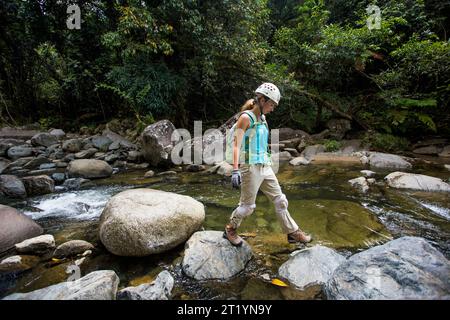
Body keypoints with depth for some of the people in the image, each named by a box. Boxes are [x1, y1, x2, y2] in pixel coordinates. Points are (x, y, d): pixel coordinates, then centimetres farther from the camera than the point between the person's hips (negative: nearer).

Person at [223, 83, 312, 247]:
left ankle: (293, 233, 26)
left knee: (280, 200, 12)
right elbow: (236, 144, -19)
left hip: (265, 166, 8)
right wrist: (235, 170, -27)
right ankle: (230, 230, 28)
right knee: (248, 206, 4)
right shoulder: (246, 117, -10)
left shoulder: (262, 118, 13)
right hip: (250, 167, -8)